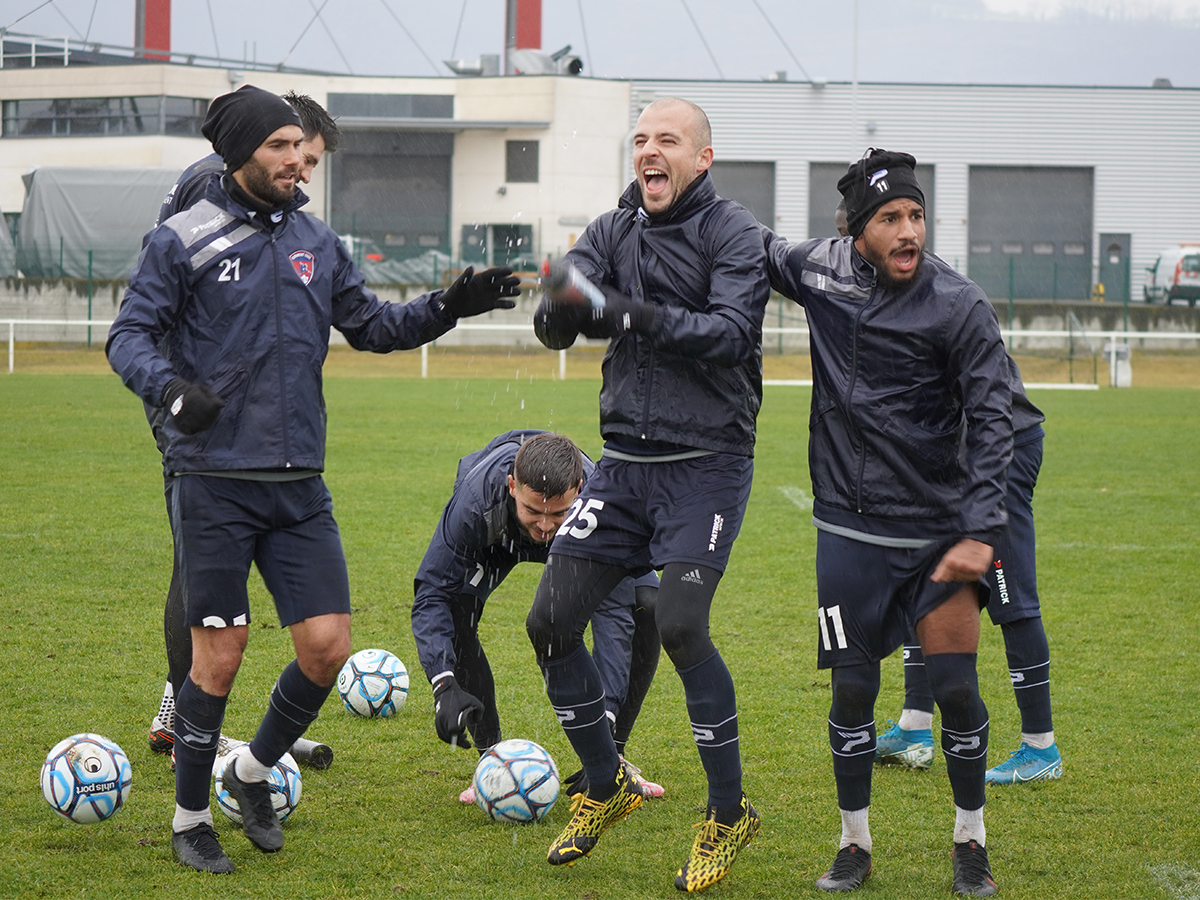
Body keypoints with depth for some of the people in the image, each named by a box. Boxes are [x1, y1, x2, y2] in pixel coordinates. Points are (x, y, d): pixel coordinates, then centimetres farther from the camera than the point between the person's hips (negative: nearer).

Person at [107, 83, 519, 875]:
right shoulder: (184, 241, -5)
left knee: (329, 647, 0)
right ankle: (190, 818, 17)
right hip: (214, 482, -5)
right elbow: (130, 336, -7)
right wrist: (171, 388, -27)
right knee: (220, 655, -1)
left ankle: (255, 770, 25)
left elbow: (371, 325, 19)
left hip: (300, 484, 5)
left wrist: (447, 307, 3)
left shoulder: (316, 241, 11)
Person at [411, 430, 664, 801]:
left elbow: (612, 614, -41)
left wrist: (604, 718, -48)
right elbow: (431, 593, -37)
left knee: (645, 605, -21)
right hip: (497, 537, 0)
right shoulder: (474, 501, -45)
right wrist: (444, 684, -51)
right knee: (454, 607, -28)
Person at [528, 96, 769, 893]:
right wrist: (565, 306, -25)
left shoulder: (733, 234, -7)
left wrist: (638, 316, -30)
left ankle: (730, 811, -2)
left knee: (680, 624, -19)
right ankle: (607, 787, 21)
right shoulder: (614, 232, 8)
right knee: (552, 620, 0)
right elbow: (554, 326, -1)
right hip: (625, 461, 6)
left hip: (707, 462, -6)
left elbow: (732, 332, -21)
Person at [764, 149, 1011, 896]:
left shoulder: (960, 307, -11)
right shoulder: (821, 269, -2)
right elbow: (760, 250, 19)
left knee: (957, 688, -3)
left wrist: (981, 531, -17)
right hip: (851, 531, 2)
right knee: (854, 688, 4)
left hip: (940, 527, -2)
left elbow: (992, 421, -11)